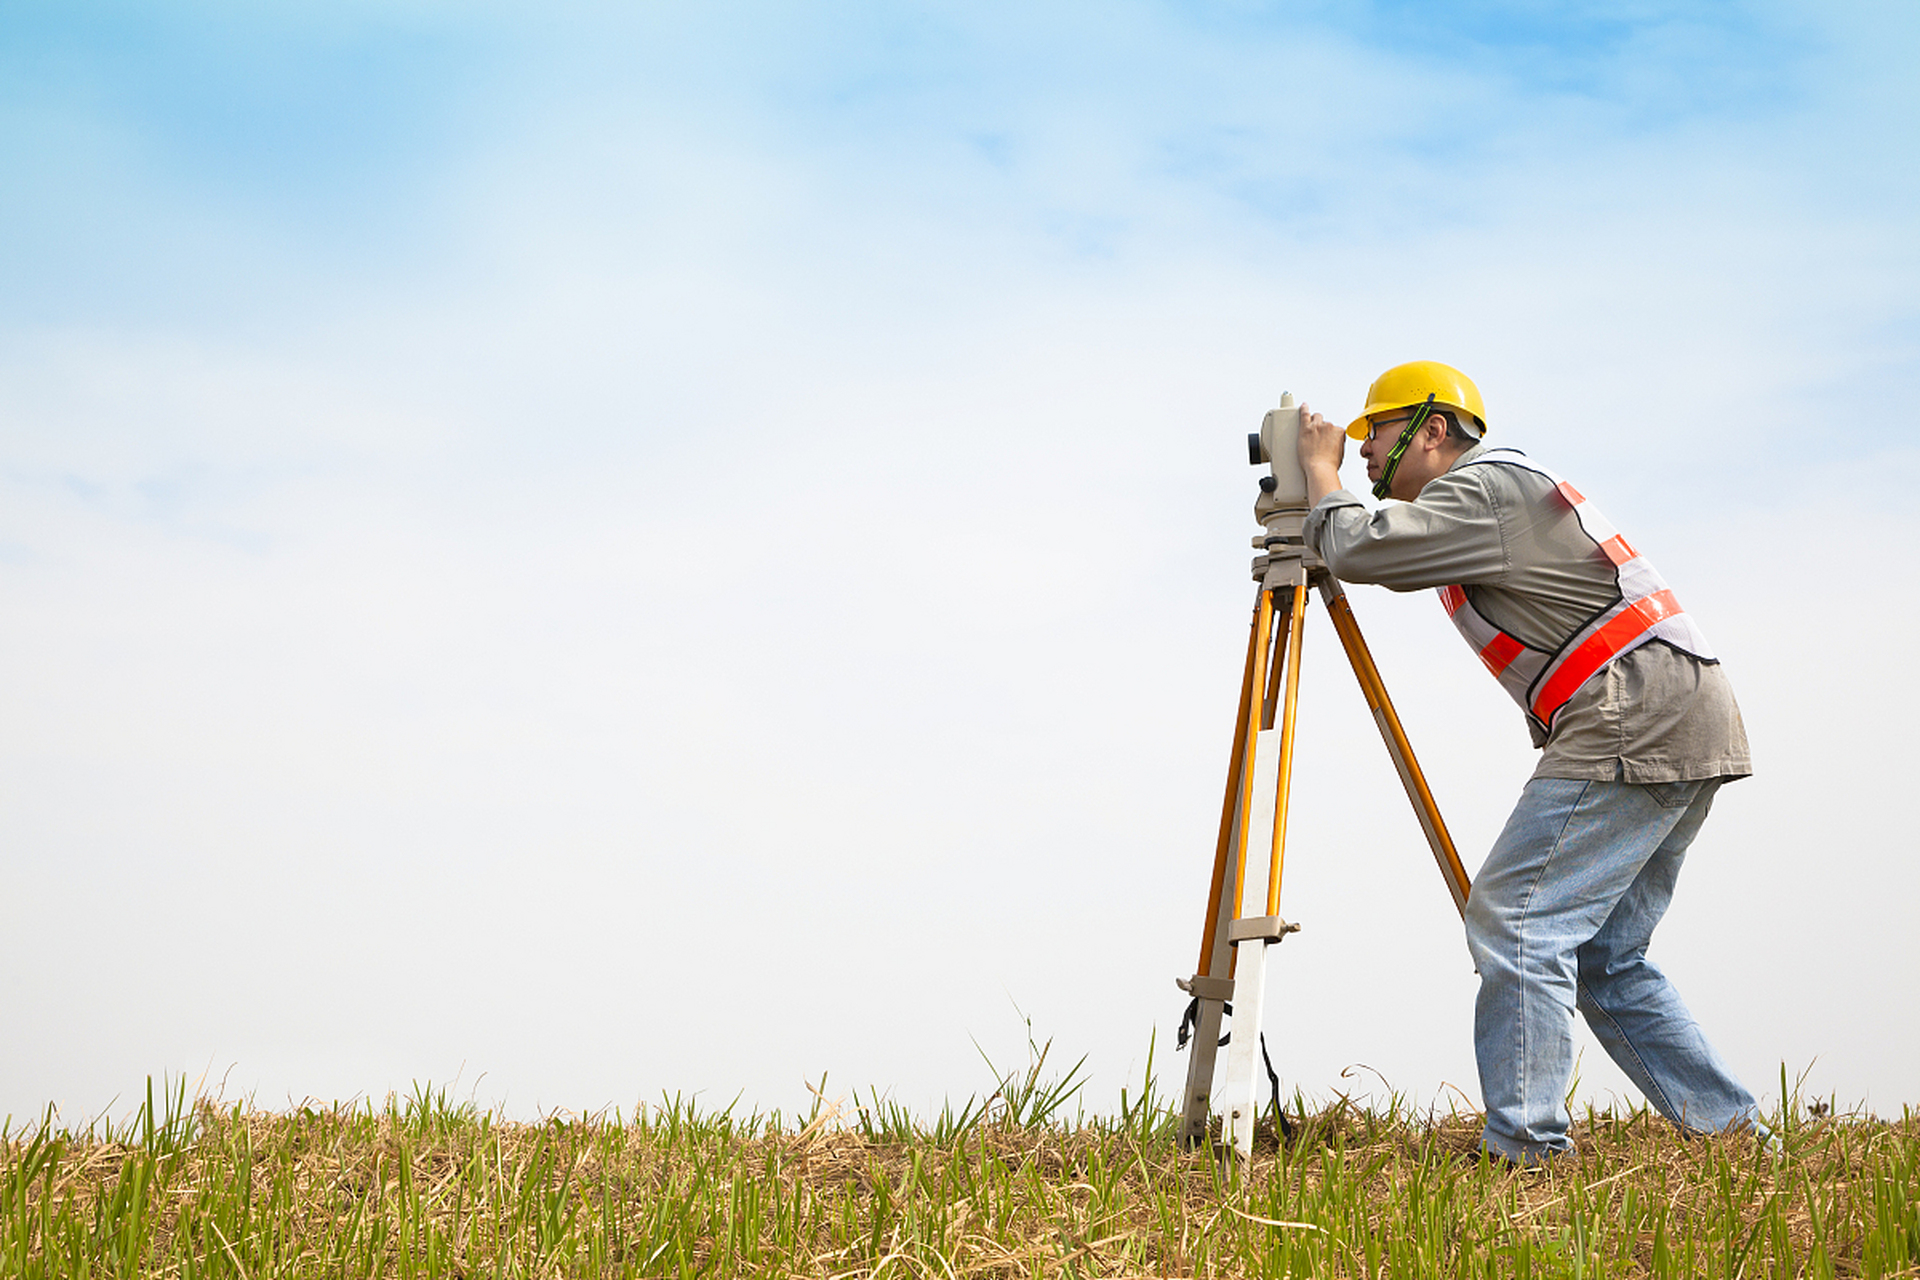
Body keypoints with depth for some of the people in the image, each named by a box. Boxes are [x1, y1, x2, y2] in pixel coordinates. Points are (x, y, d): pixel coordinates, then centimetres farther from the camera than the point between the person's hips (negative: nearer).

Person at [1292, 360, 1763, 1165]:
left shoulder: (1483, 487, -7)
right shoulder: (1500, 488, 24)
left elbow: (1359, 550, -16)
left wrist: (1321, 472, 2)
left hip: (1635, 722, -10)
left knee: (1515, 920, -12)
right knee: (1603, 957, 12)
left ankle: (1524, 1146, -14)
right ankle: (1735, 1133, 11)